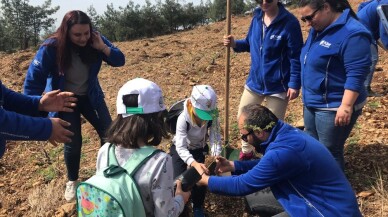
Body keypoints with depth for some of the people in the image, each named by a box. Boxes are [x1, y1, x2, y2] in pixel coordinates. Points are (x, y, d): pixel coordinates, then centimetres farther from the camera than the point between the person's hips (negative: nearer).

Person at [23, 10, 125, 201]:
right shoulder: (51, 48, -25)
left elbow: (119, 60, -11)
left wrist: (103, 48, -29)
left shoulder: (95, 40, -16)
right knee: (73, 142, -5)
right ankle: (72, 181, 22)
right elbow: (33, 80, -19)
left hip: (90, 96, 3)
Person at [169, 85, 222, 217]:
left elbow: (215, 138, -25)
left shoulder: (212, 117, -26)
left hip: (198, 148, 2)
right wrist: (194, 163, -54)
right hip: (180, 149, -2)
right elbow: (181, 147, -38)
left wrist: (216, 157, -44)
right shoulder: (183, 118, -35)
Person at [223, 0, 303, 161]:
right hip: (255, 81, 6)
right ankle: (246, 152, 39)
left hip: (278, 86, -6)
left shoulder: (289, 22, -17)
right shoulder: (256, 18, 1)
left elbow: (296, 57, -15)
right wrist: (235, 44, -7)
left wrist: (294, 84, -18)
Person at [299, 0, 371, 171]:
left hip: (335, 106, -9)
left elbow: (356, 75, -23)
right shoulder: (318, 29, 8)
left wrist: (346, 106, -24)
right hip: (312, 102, 9)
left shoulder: (352, 33, -21)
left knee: (329, 152, 3)